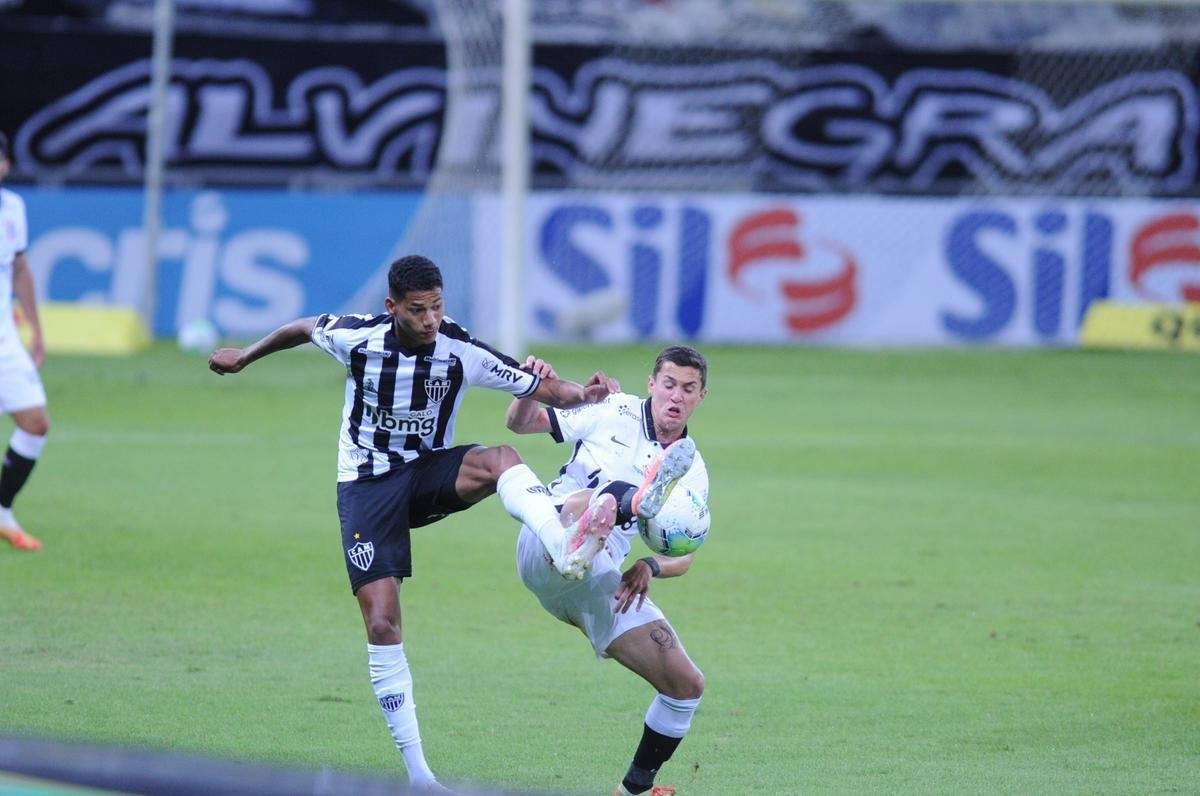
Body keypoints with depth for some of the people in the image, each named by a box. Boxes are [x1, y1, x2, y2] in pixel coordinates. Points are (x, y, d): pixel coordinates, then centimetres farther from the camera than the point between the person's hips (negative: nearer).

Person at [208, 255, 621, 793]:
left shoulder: (462, 353, -14)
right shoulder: (357, 338, -13)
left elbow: (541, 389, -12)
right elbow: (303, 328, 9)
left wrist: (581, 394, -34)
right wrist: (245, 356, 24)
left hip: (431, 472, 1)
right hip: (367, 485, -1)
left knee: (499, 460, -34)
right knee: (382, 626, -12)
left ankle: (564, 548, -62)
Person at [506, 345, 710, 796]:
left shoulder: (692, 471, 15)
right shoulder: (614, 412, 9)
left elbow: (683, 558, 11)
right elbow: (521, 423, 14)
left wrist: (650, 567, -11)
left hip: (608, 585, 4)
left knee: (687, 685, -1)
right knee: (605, 495, -37)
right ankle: (642, 499, -76)